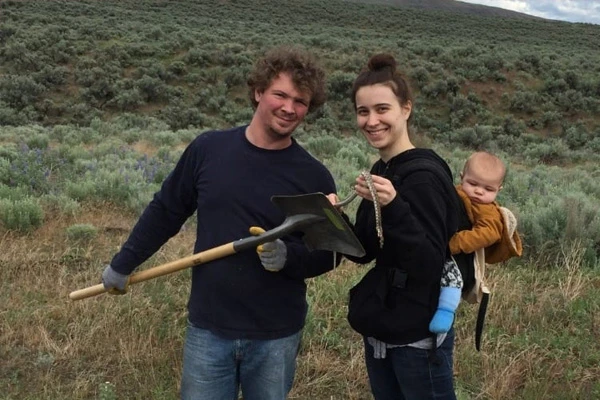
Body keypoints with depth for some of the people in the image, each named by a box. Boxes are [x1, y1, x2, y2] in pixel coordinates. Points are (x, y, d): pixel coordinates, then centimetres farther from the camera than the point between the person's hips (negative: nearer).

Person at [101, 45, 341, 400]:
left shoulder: (314, 177, -8)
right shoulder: (208, 149, -5)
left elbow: (327, 254, -1)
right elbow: (165, 212, 7)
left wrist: (288, 256, -22)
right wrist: (123, 264, 13)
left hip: (276, 336, 0)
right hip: (207, 329, 1)